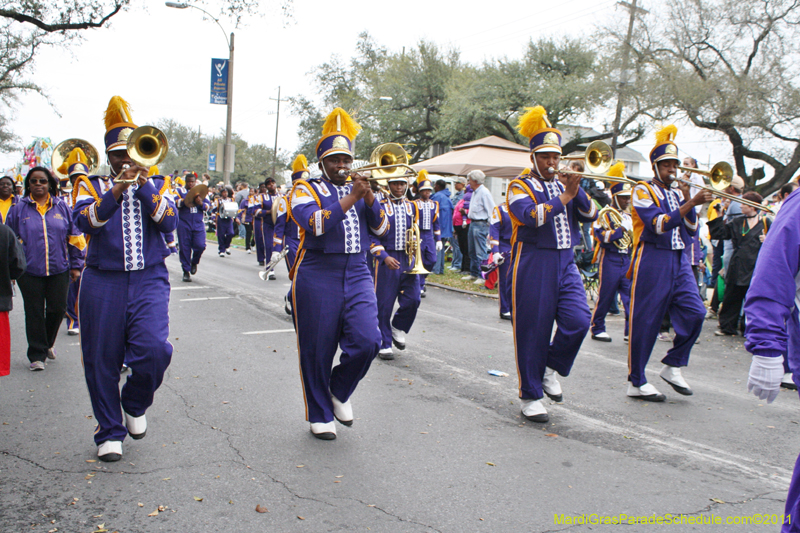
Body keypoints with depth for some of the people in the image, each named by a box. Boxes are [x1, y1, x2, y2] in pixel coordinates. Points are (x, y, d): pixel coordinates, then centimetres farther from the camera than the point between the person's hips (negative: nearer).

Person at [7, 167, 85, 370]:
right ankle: (37, 355, 14)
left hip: (59, 269, 1)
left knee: (57, 309, 5)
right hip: (30, 271, -1)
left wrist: (76, 264, 7)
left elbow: (75, 237, 9)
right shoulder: (19, 209, 2)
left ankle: (47, 343, 31)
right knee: (34, 313, 3)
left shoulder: (62, 207, 5)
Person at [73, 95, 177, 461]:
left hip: (149, 280, 0)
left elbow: (169, 222, -6)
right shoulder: (92, 184, 8)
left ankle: (135, 405, 14)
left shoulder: (157, 184, 12)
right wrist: (117, 191, -24)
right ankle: (109, 432, 20)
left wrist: (143, 184, -15)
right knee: (102, 361, 3)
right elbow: (85, 221, -12)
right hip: (103, 282, 0)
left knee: (154, 350, -17)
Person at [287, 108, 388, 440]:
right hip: (318, 278, -3)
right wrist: (351, 197, -15)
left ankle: (340, 391, 17)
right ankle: (320, 415, 19)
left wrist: (368, 197, -8)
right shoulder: (305, 189, 3)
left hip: (357, 275, 4)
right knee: (317, 350, 2)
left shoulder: (360, 190, 18)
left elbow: (381, 228, 7)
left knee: (367, 341, -11)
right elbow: (315, 223, -17)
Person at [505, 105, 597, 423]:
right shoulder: (520, 187, -1)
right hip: (533, 264, -5)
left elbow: (589, 215, 4)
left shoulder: (564, 187, 17)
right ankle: (531, 396, 11)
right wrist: (565, 195, -19)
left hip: (564, 263, 5)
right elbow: (532, 217, -20)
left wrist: (576, 188, -10)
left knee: (578, 321, -10)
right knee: (533, 330, -1)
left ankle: (550, 369, 17)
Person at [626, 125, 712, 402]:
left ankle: (673, 366, 11)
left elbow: (691, 230, 11)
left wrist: (687, 200, 0)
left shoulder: (677, 194, 19)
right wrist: (691, 203, -22)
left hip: (679, 261, 7)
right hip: (652, 262, -7)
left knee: (694, 312, -6)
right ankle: (636, 382, 5)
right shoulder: (643, 190, -3)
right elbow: (659, 224, -18)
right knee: (645, 321, -3)